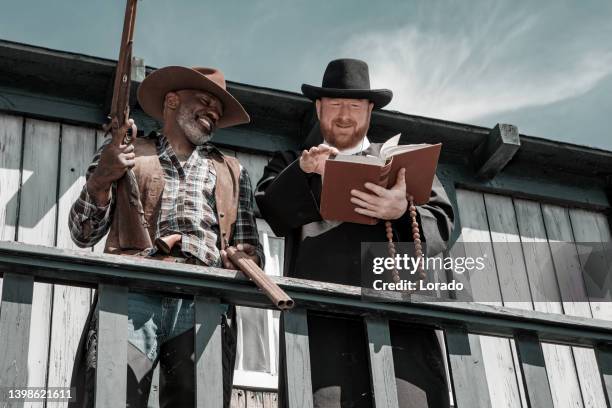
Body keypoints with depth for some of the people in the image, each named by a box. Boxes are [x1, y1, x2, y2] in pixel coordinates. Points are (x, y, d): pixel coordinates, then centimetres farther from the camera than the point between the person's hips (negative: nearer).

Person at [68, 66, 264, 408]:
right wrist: (101, 178, -2)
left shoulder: (232, 172, 28)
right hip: (132, 296, -2)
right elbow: (84, 235, 15)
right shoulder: (123, 152, 22)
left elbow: (252, 250, 21)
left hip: (203, 304, 2)